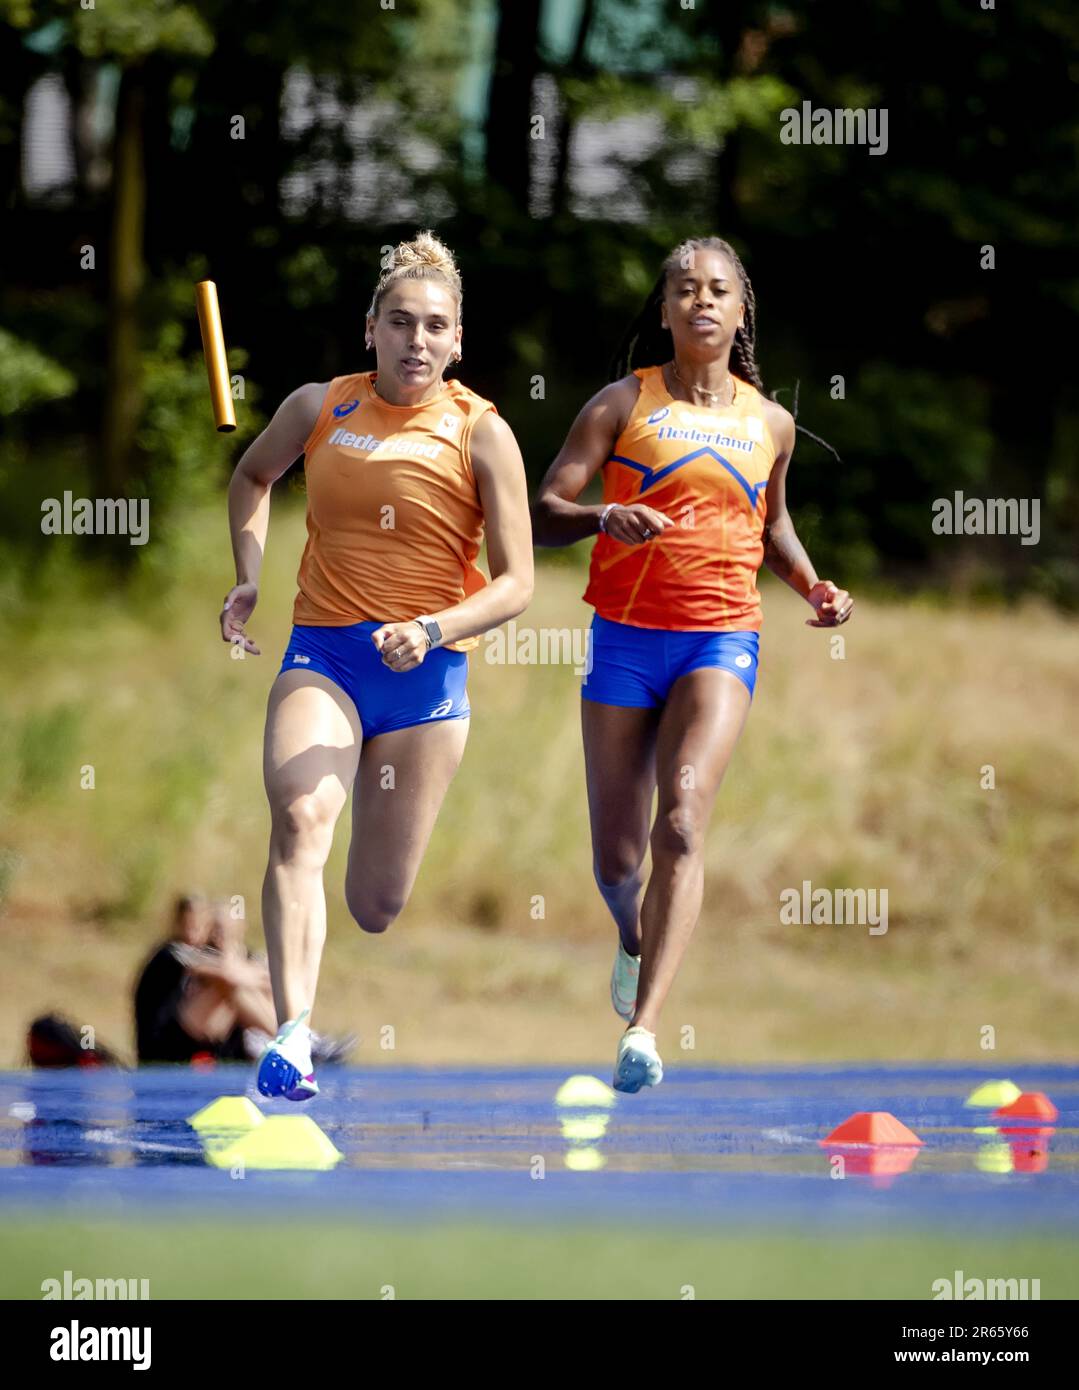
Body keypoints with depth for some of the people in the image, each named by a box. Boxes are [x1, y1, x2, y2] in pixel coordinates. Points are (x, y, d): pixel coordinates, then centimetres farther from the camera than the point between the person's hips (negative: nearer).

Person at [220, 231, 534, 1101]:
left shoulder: (480, 433, -5)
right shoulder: (318, 409, 1)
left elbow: (516, 583, -6)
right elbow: (253, 476, 24)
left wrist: (431, 629, -23)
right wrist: (249, 574, 9)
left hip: (427, 671, 0)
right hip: (322, 654, 0)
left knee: (376, 906, 4)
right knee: (299, 820, -29)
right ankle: (293, 1037, -37)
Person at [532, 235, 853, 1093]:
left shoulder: (769, 424, 9)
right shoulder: (623, 404, 1)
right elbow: (541, 516, -5)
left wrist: (813, 586, 9)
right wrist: (604, 517, -25)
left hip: (722, 637, 0)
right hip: (626, 635, 0)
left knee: (683, 818, -23)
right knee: (616, 857, 6)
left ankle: (643, 1028, -30)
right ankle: (634, 939, 44)